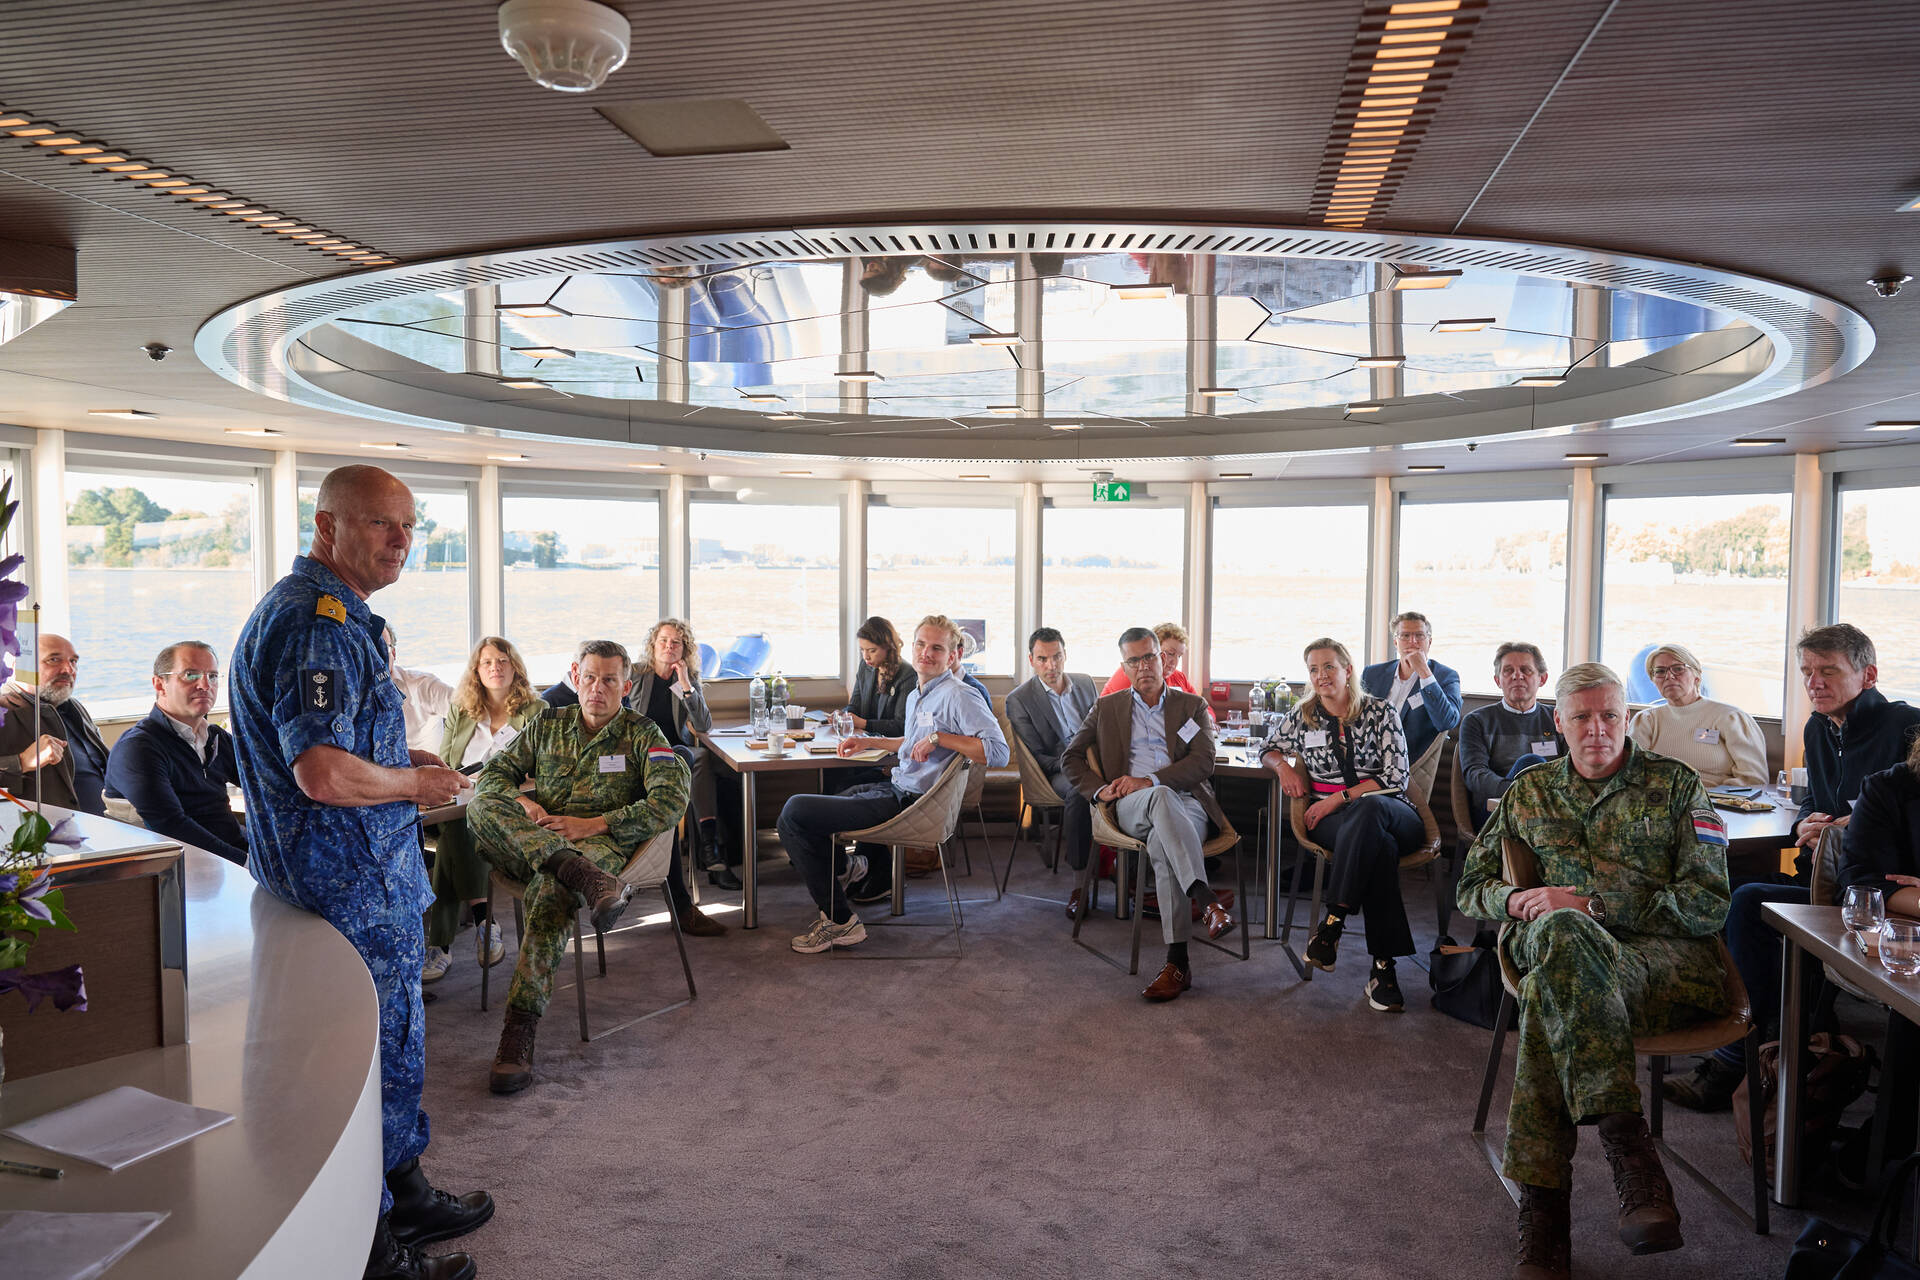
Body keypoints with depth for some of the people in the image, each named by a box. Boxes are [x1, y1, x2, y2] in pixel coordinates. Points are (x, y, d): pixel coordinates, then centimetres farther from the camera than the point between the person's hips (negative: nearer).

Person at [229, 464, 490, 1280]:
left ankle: (405, 1196, 39)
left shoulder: (336, 616, 14)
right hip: (351, 885, -11)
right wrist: (414, 782, -15)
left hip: (370, 873, 11)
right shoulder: (315, 623, -22)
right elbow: (324, 774, -32)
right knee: (375, 1054, 3)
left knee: (394, 1041, 22)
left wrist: (410, 768, 13)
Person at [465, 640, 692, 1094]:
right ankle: (591, 882, -45)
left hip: (596, 844, -4)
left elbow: (671, 801, -6)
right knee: (482, 805, -28)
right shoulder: (548, 724, 20)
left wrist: (595, 824, -15)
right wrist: (522, 803, -6)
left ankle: (520, 1031, -41)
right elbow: (493, 771, 18)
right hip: (525, 845, 4)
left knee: (551, 888, -39)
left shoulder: (642, 734, 8)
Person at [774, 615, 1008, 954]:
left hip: (908, 802, -10)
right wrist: (869, 742, 23)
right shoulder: (916, 696, 13)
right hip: (895, 788, 10)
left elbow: (998, 752, -26)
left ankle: (840, 920, -5)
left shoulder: (959, 697, -16)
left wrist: (939, 737, -26)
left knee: (794, 813, -14)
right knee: (798, 809, 21)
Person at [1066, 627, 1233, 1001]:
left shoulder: (1191, 706, 19)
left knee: (1162, 844, -38)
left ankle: (1177, 962, -40)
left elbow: (1203, 763, 5)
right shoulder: (1107, 708, 23)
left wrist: (1149, 780, -10)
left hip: (1186, 805, 0)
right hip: (1131, 807, 0)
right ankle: (1207, 900, -51)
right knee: (1162, 797, -40)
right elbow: (1071, 756, 20)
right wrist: (1099, 789, -1)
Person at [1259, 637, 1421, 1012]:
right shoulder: (1301, 717, 13)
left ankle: (1333, 922, -41)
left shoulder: (1381, 711, 6)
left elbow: (1396, 776, -1)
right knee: (1380, 847, -38)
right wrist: (1283, 766, 5)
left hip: (1387, 810, 0)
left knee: (1369, 809, -41)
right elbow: (1268, 748, 31)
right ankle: (1383, 965, -39)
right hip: (1329, 818, 0)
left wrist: (1341, 798, -10)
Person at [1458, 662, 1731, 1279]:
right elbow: (1473, 886, 23)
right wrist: (1517, 900, -2)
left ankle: (1543, 1208, -34)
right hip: (1573, 952, 3)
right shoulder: (1528, 791, 19)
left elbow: (1708, 904, 0)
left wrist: (1592, 905, -11)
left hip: (1674, 962, -2)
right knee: (1559, 932, -38)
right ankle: (1631, 1152, -37)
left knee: (1550, 999, -36)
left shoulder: (1676, 785, 10)